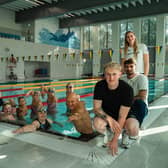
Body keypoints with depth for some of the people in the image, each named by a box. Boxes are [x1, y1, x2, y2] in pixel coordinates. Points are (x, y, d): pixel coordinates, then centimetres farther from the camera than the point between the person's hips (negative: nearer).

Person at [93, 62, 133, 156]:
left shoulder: (127, 89, -26)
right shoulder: (100, 86, -19)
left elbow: (122, 116, -25)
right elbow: (97, 108, -15)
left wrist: (115, 140, -23)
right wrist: (109, 118, -35)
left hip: (124, 116, -1)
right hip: (106, 115, 2)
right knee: (97, 123, -32)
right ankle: (107, 133, 5)